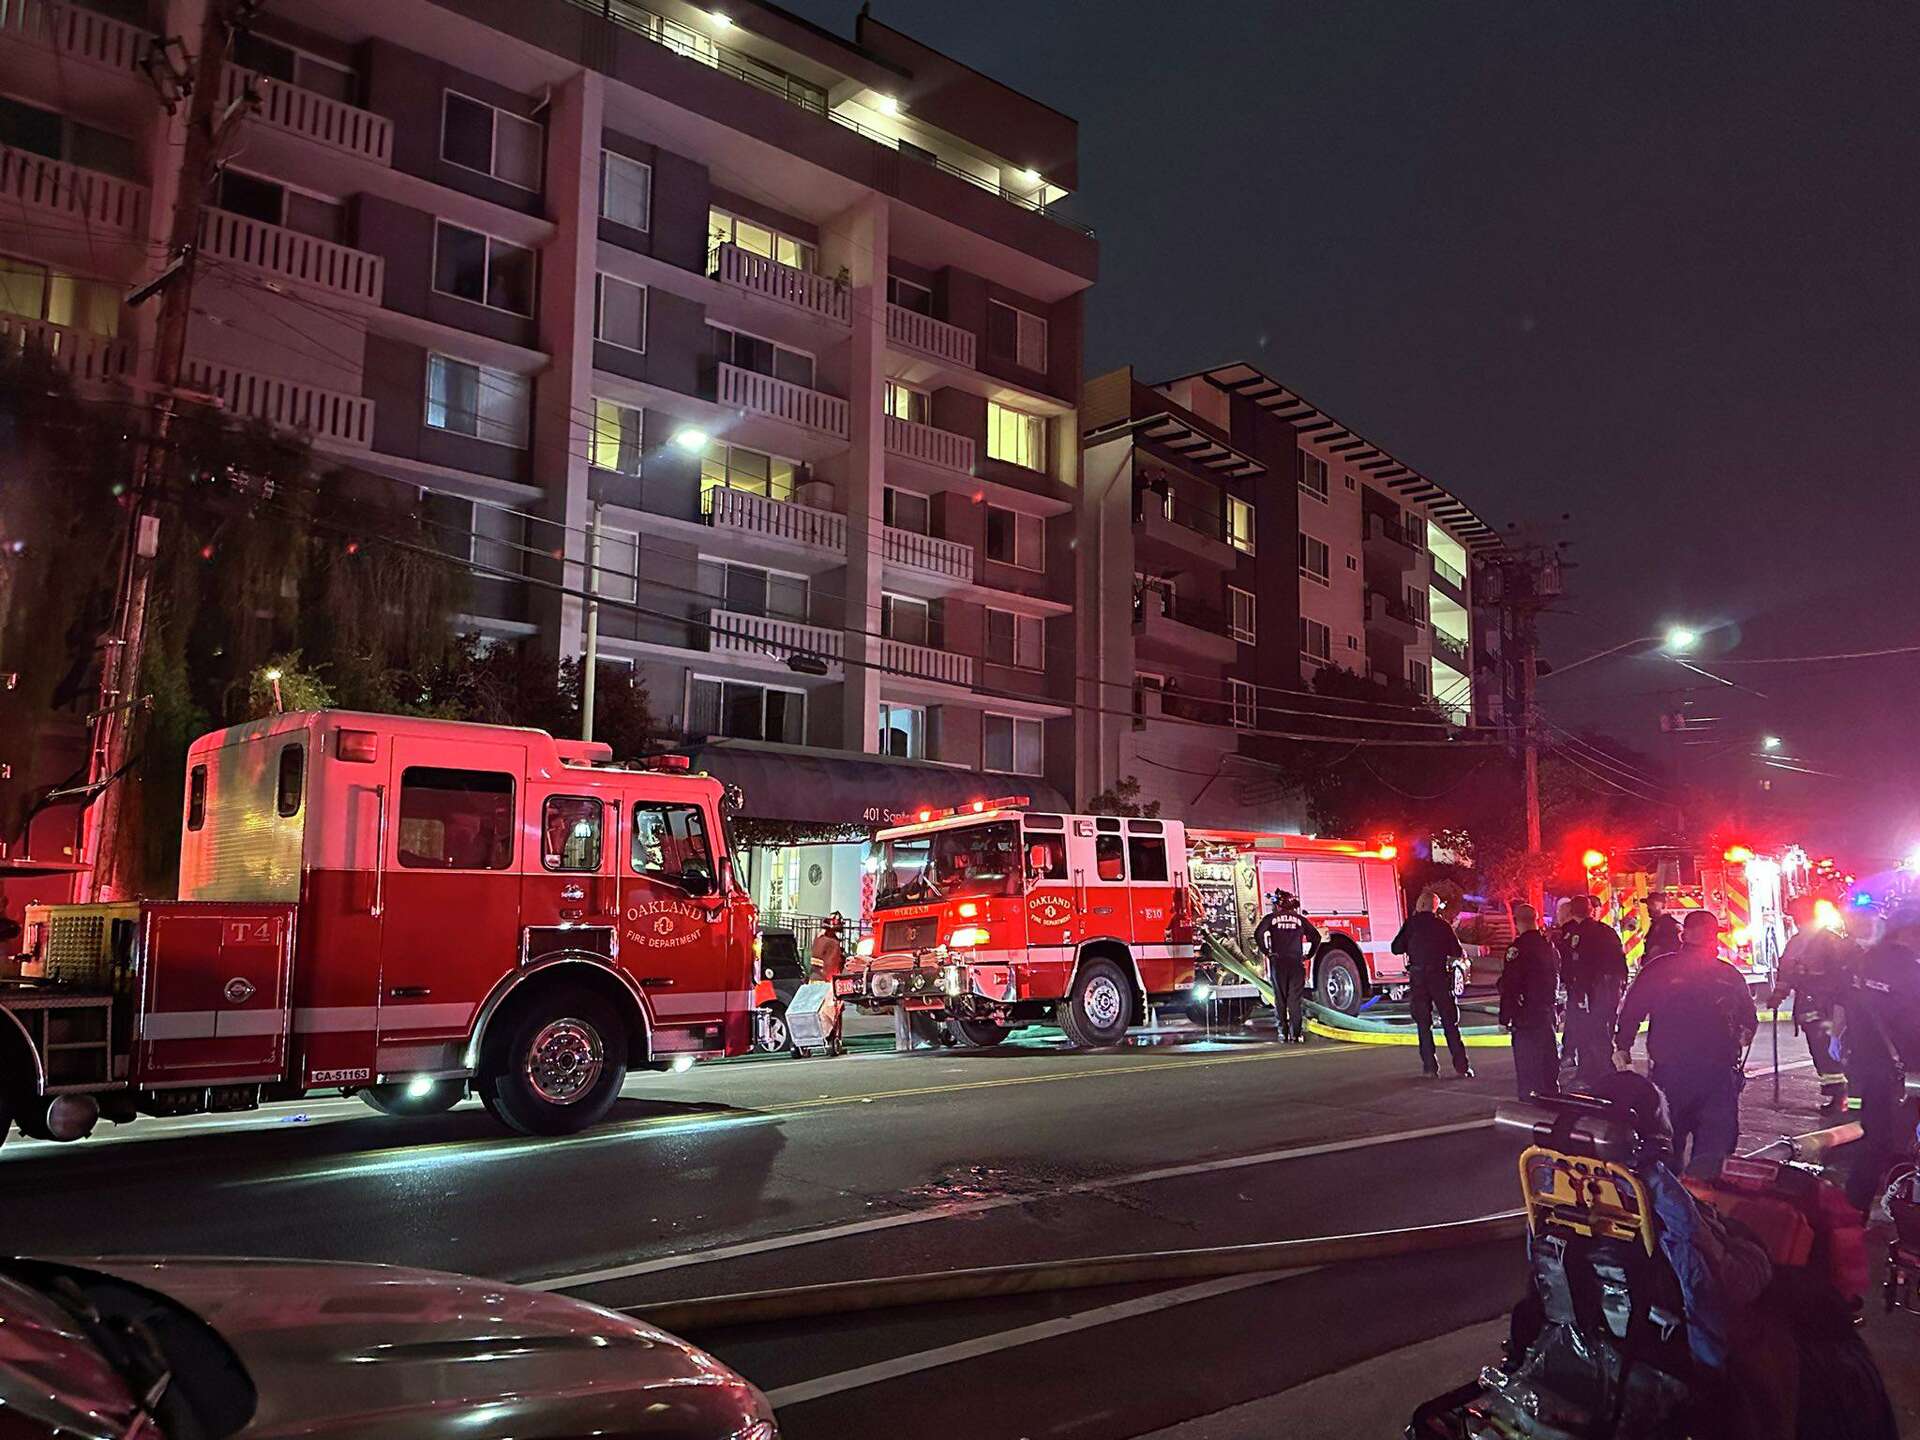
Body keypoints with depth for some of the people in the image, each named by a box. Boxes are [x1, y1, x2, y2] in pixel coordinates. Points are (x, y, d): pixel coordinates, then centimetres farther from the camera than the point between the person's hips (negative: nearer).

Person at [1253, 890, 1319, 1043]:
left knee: (1280, 1000, 6)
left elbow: (1258, 934, -10)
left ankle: (1283, 1033, 3)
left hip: (1278, 962, -1)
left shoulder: (1271, 918, 5)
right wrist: (1308, 955, 9)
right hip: (1297, 963, 1)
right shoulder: (1299, 919, 11)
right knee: (1295, 1000, 2)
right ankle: (1296, 1034, -5)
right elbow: (1316, 936, 5)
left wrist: (1266, 952, -1)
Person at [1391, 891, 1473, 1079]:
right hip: (1440, 977, 0)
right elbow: (1458, 952, 2)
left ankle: (1431, 1068, 3)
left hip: (1417, 978, 0)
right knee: (1450, 1023, 7)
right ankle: (1461, 1066, 4)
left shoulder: (1411, 924, 0)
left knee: (1424, 1024, 6)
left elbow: (1396, 949, 3)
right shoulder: (1443, 925, 1)